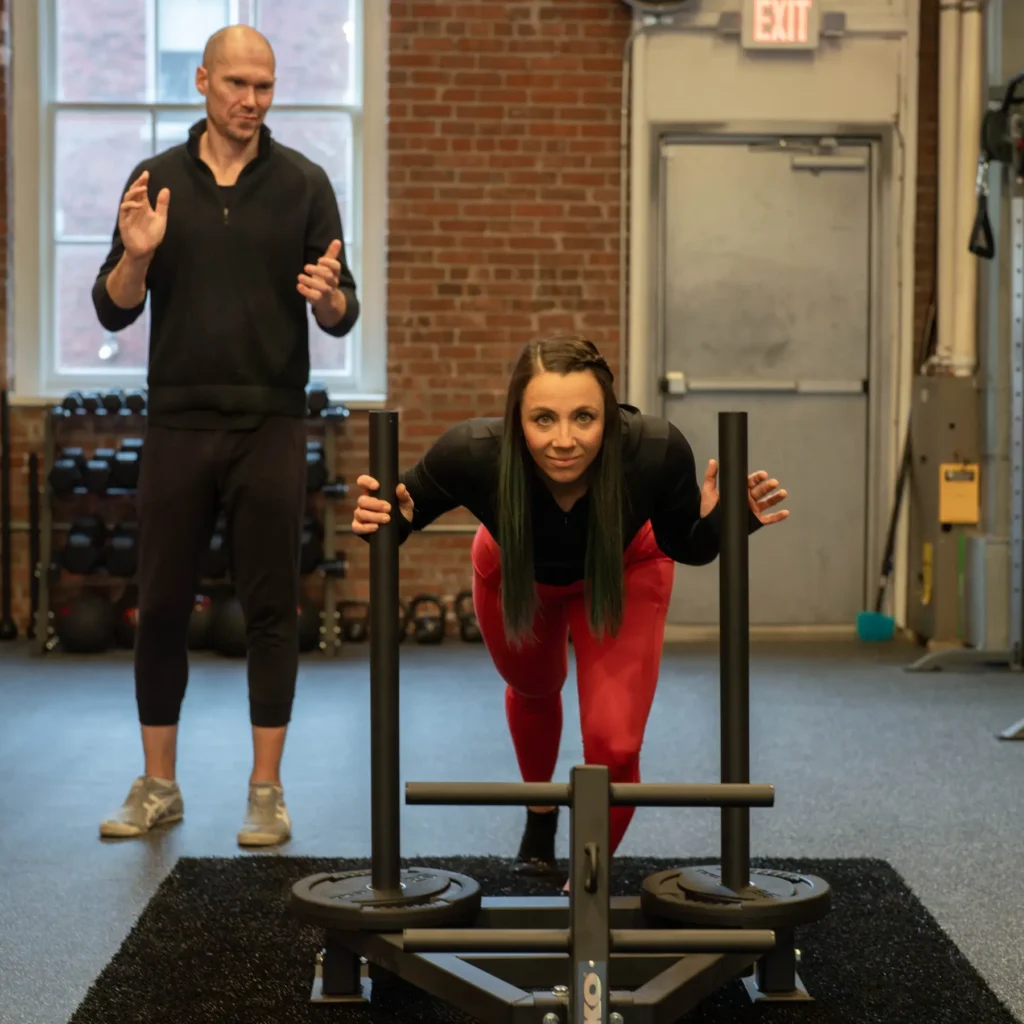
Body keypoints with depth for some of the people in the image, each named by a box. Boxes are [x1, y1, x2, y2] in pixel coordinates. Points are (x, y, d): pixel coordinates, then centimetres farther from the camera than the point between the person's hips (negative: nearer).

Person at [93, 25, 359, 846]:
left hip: (270, 425, -1)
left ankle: (267, 790, 10)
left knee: (271, 610, 1)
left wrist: (329, 295, -23)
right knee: (162, 607, 6)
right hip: (177, 424, 2)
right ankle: (158, 785, 18)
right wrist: (136, 256, -17)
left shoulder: (302, 183, 1)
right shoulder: (157, 181, 5)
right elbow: (114, 311, 3)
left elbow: (342, 318, 0)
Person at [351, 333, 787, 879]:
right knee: (532, 691, 28)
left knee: (613, 744, -14)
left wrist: (719, 519, -40)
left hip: (624, 570, -1)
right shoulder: (473, 453, -42)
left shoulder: (658, 450, -41)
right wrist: (382, 520, -41)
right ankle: (540, 816, 60)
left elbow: (686, 547, -19)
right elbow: (405, 507, -19)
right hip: (515, 572, 1)